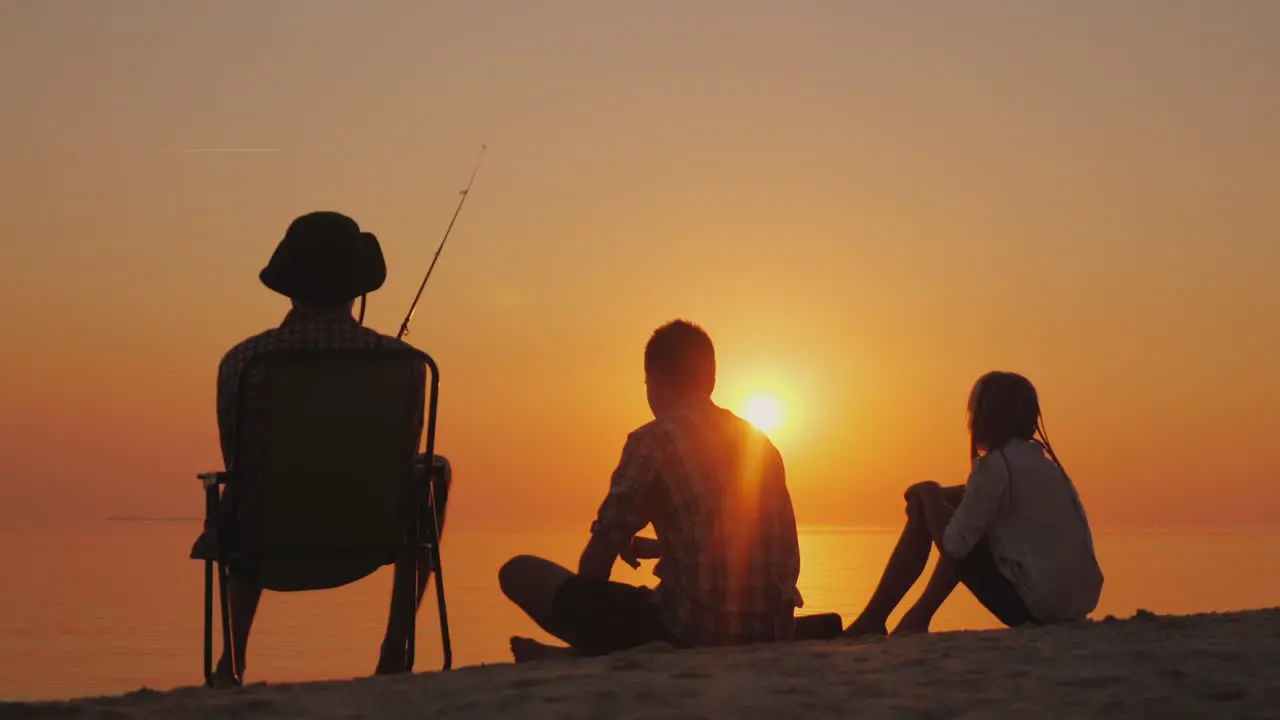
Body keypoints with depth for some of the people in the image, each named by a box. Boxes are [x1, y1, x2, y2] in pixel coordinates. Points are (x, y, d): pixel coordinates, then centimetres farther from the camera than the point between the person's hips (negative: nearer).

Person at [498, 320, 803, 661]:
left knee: (520, 573, 1)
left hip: (693, 634, -7)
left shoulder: (655, 441, -7)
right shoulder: (761, 444, 13)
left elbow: (595, 565, -4)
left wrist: (584, 596, 16)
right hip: (770, 638, 8)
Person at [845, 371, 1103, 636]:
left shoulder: (995, 464, -10)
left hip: (1035, 605, -9)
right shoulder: (1041, 462, 16)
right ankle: (917, 617, 28)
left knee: (924, 498, 2)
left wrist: (928, 498, 7)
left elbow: (953, 545, -9)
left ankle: (872, 620, 8)